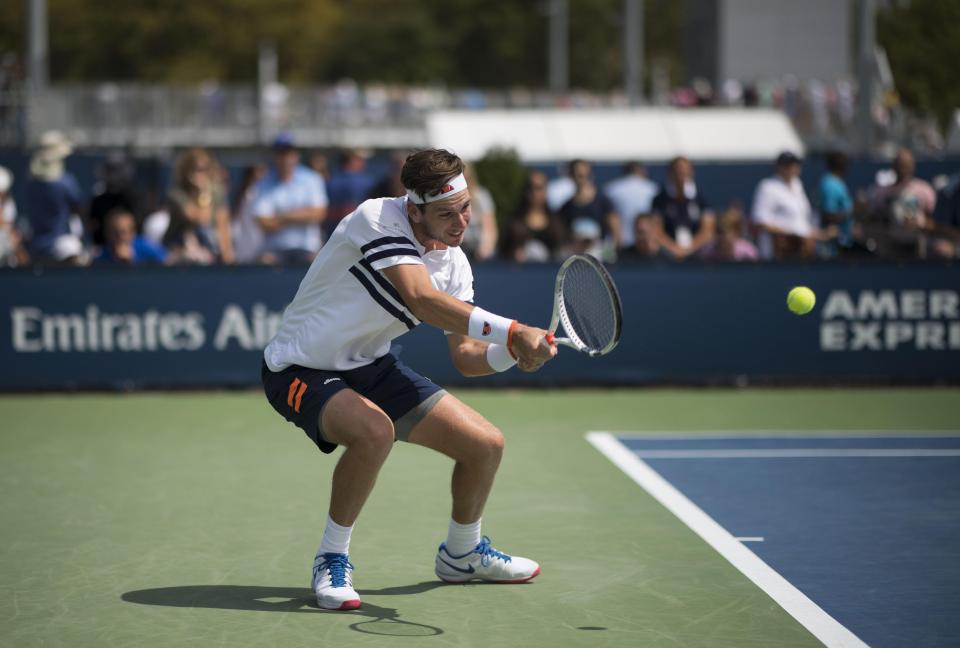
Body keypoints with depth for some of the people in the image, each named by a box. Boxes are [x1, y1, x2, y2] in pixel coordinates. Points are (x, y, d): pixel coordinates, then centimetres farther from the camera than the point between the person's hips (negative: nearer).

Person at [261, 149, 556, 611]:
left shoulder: (454, 263, -3)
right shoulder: (378, 219, -27)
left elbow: (464, 356, 0)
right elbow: (422, 300, -41)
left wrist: (513, 353, -22)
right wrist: (514, 332, -46)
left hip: (371, 366, 8)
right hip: (301, 369, -7)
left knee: (486, 445, 2)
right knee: (374, 431, -38)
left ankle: (461, 554, 32)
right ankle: (332, 560, -15)